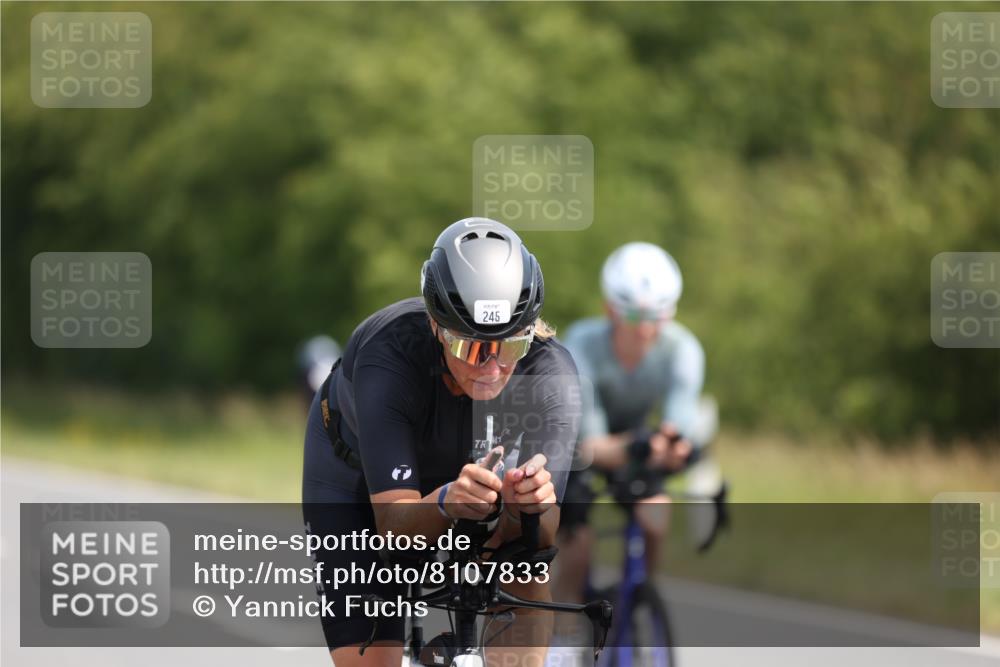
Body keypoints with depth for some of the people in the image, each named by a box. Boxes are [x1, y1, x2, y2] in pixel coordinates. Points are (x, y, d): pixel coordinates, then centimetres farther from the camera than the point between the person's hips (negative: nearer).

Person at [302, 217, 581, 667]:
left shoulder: (551, 373, -34)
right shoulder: (389, 357, -40)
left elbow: (540, 541, -38)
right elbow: (394, 525, -43)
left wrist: (528, 505, -61)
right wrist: (447, 503, -64)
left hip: (472, 464, 2)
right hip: (354, 475, -2)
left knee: (528, 587, -26)